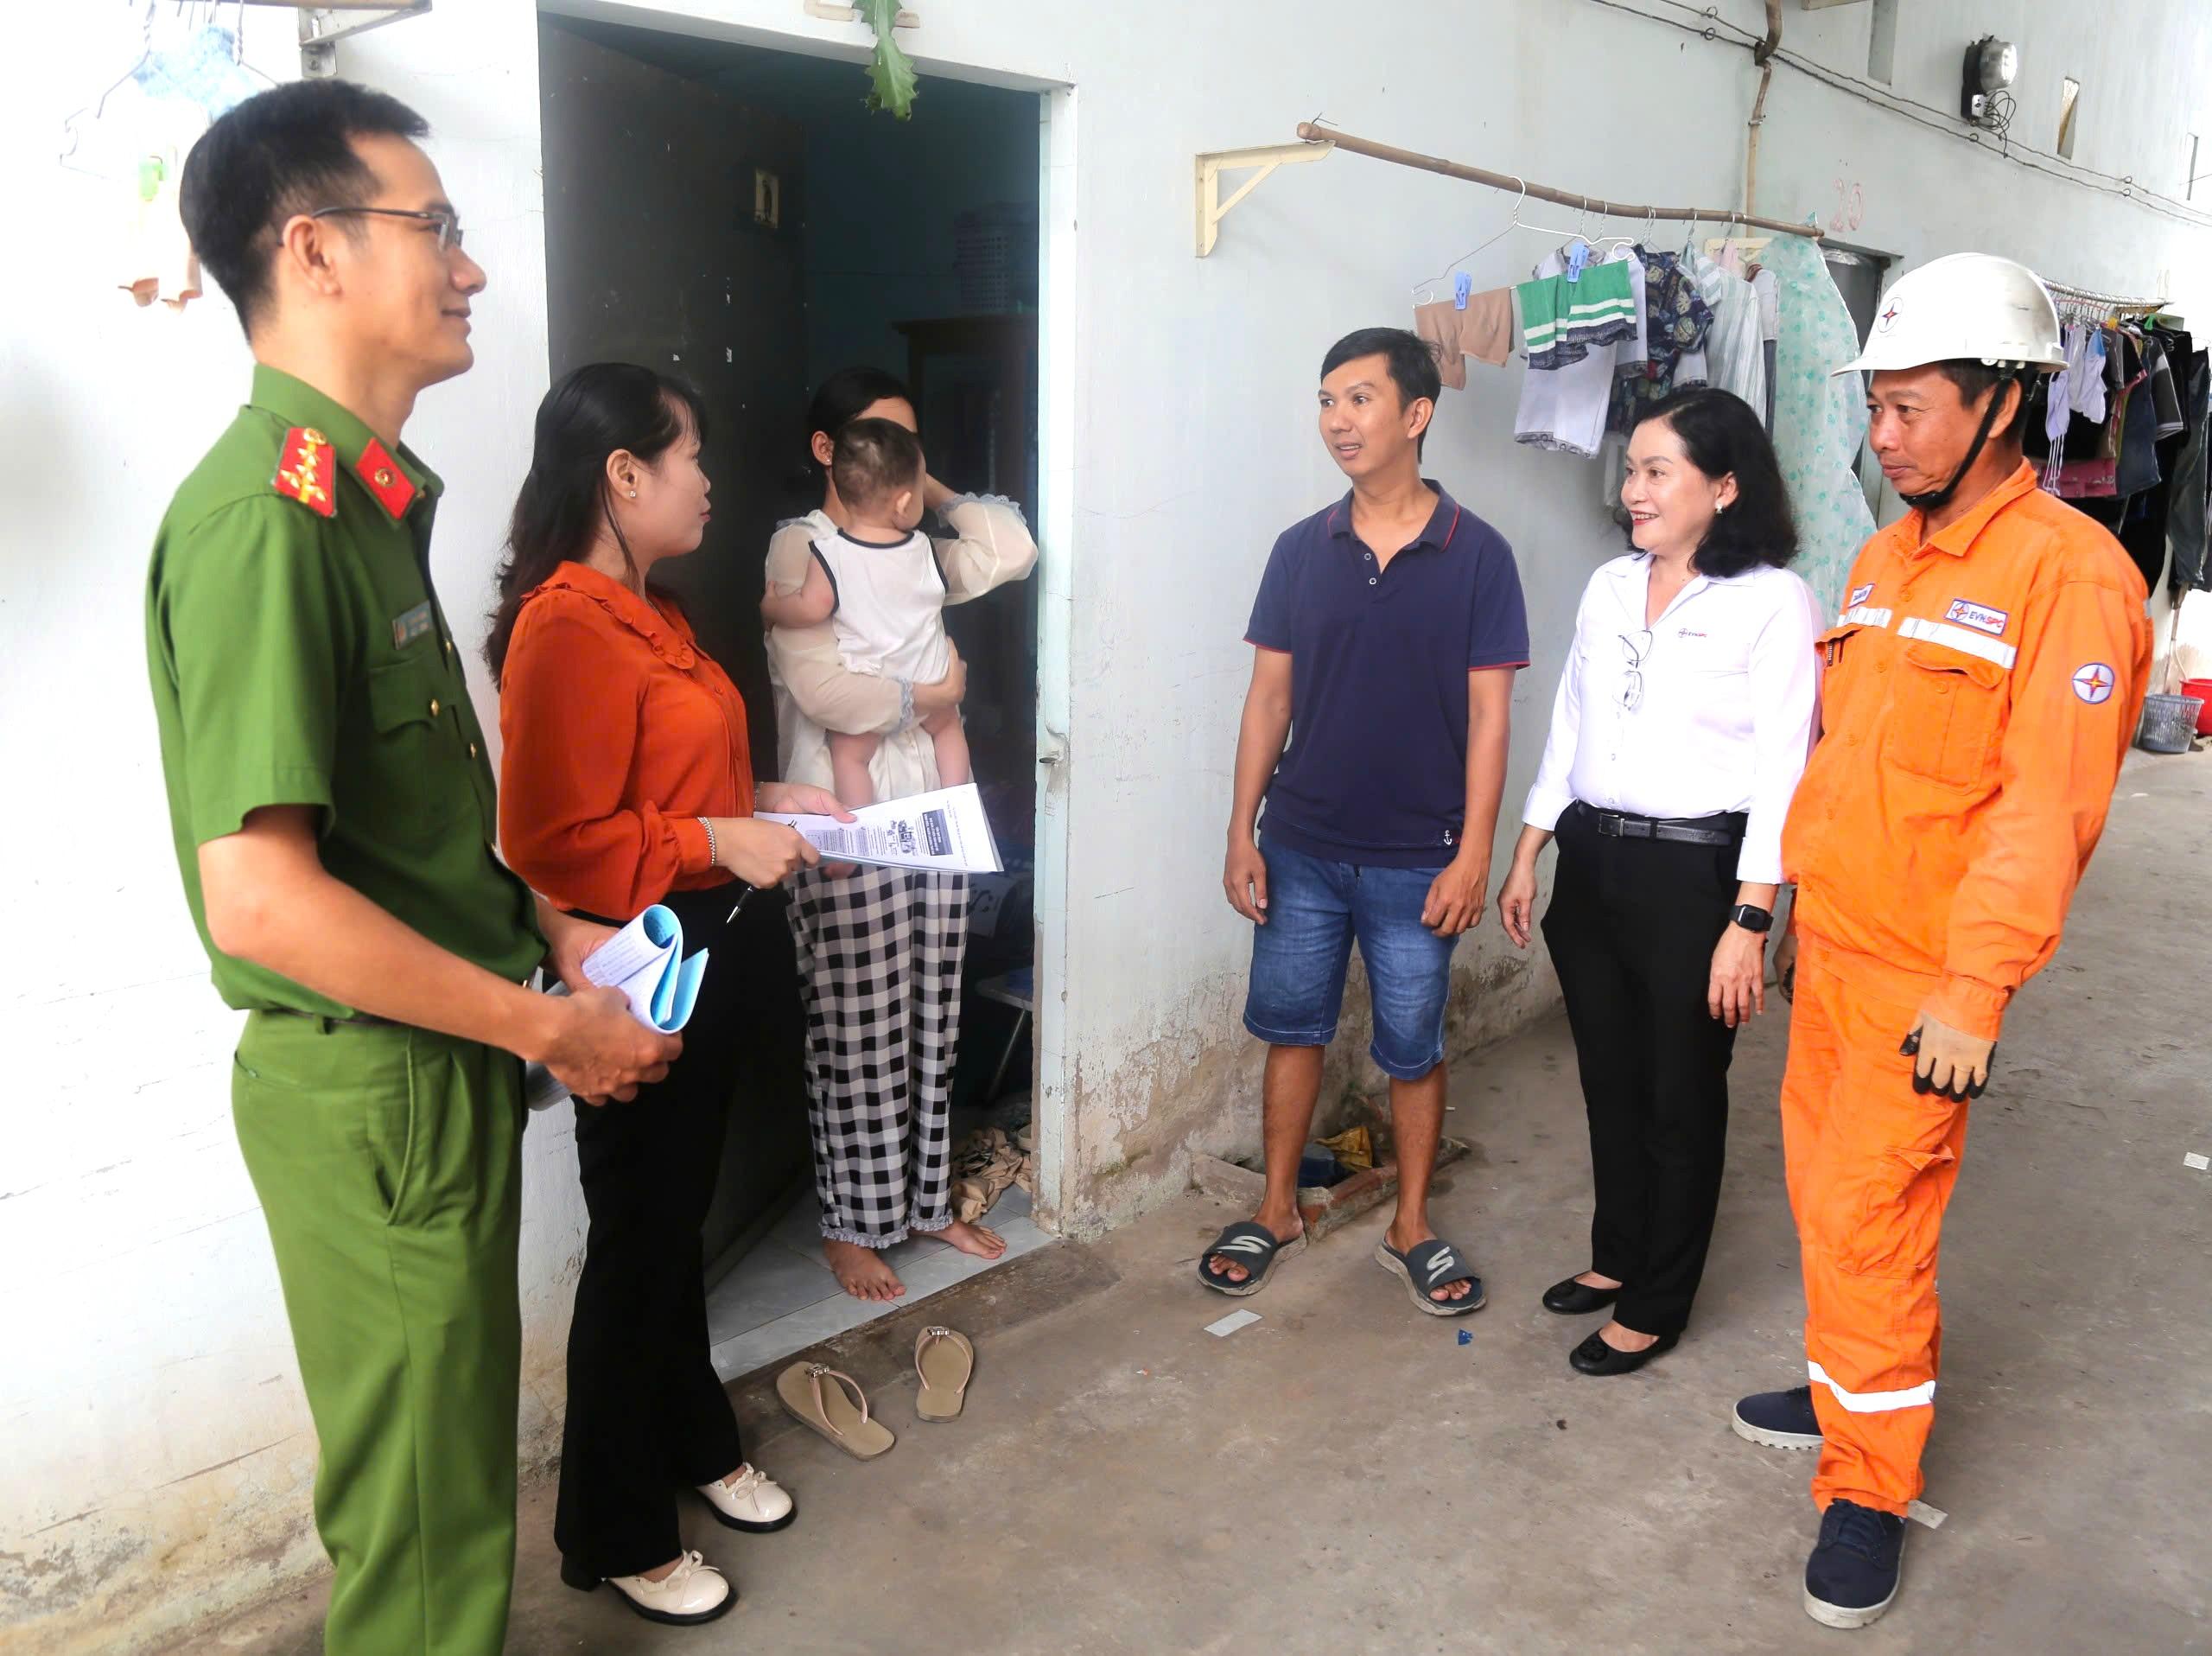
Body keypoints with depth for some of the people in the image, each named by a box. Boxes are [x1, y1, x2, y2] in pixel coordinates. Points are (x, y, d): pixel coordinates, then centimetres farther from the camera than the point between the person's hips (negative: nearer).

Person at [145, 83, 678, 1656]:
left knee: (460, 1443, 25)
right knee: (420, 1498, 9)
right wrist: (551, 1028, -20)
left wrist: (549, 924, 7)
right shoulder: (261, 519, -22)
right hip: (372, 1089, -9)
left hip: (451, 1059, 9)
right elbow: (261, 898, -28)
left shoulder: (371, 500, 9)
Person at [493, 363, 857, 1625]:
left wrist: (763, 801, 9)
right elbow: (553, 840, -25)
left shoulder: (653, 611, 10)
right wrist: (719, 842, -22)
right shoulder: (565, 626, -20)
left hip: (704, 950, 9)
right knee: (637, 1237, 4)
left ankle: (694, 1445, 40)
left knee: (682, 1214, 21)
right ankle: (616, 1533, 23)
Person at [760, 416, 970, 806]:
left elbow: (812, 609, -23)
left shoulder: (830, 553, -19)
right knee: (948, 727, 29)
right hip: (929, 681, 3)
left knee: (849, 754, 11)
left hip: (866, 691, -3)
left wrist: (771, 607, -4)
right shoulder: (924, 548, -6)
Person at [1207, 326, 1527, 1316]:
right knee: (1291, 1028, 13)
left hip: (1416, 860, -2)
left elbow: (1488, 713, -6)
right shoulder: (1300, 550, 2)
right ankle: (1277, 1212, 30)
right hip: (1301, 851, 3)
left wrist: (1472, 855, -11)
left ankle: (1410, 1229, 27)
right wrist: (1241, 833, 0)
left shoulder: (1476, 554, -6)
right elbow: (1269, 696, 4)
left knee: (1412, 1049, 10)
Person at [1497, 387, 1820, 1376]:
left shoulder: (1772, 602, -10)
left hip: (1695, 874, -6)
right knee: (1609, 1080, 18)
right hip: (1591, 861, 6)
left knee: (1680, 1098, 7)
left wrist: (1749, 924, -17)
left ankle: (1654, 1306, 23)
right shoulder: (1610, 587, 9)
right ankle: (1616, 1254, 38)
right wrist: (1526, 858, 13)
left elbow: (1782, 774, -13)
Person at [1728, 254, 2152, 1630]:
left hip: (1927, 976, -7)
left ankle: (1870, 1490, 12)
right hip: (1835, 945, 7)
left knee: (1864, 1214, -4)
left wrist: (1976, 992, -23)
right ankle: (1863, 1387, 37)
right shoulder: (1884, 560, 10)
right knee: (1829, 1187, 17)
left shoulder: (2069, 573, -15)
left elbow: (2049, 805, -20)